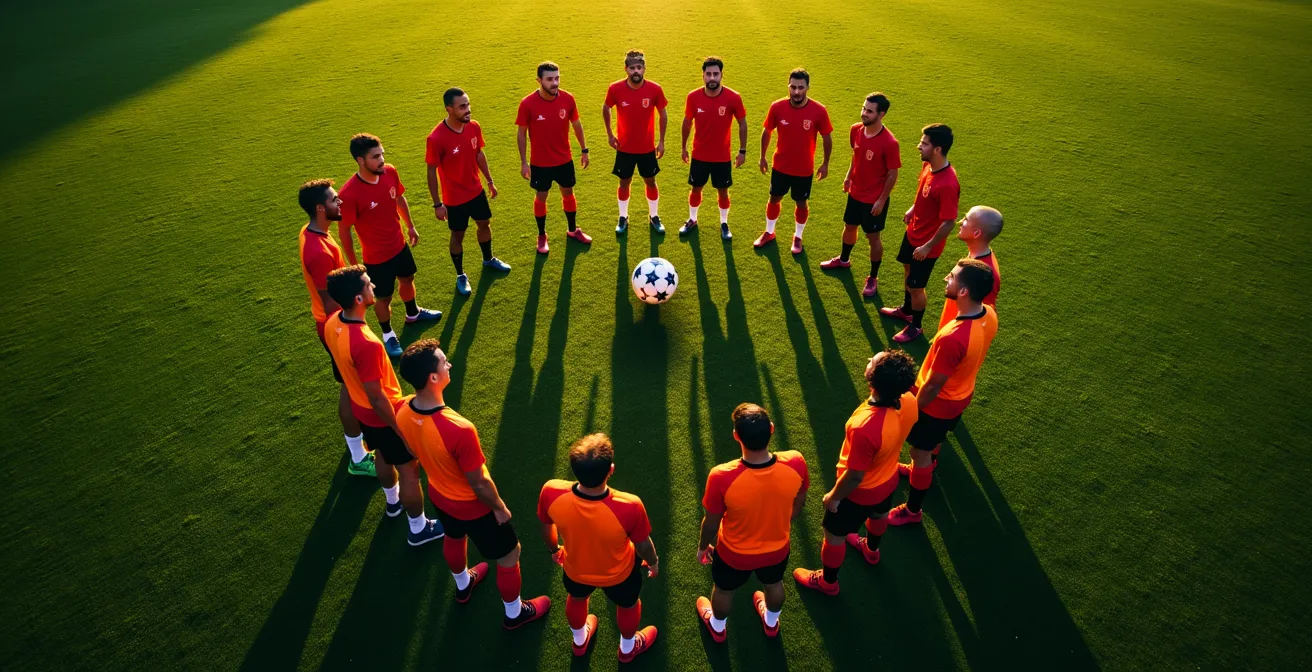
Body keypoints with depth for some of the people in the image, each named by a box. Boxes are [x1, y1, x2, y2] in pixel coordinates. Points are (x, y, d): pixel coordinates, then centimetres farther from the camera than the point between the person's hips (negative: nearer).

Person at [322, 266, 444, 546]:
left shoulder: (332, 324, -12)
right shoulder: (366, 344, -39)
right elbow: (377, 399, -29)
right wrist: (403, 433, -17)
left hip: (360, 409, 8)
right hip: (383, 415, -8)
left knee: (383, 457, 32)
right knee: (408, 471, 13)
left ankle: (393, 501, 58)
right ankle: (419, 528, 32)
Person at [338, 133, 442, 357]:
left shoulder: (390, 172, -14)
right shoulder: (349, 194, -31)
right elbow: (344, 231, -19)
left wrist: (411, 226, 16)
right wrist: (353, 264, -11)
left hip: (400, 244, 6)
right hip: (376, 256, -6)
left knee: (407, 280, 29)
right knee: (384, 297, 14)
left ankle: (413, 313, 58)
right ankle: (388, 334, 40)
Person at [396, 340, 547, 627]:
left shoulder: (402, 411, -22)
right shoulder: (458, 429, -44)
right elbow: (479, 483, -28)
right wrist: (500, 507, -9)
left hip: (439, 494, 7)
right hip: (472, 504, -7)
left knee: (454, 537, 37)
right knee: (509, 555, 20)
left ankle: (463, 586, 66)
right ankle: (514, 613, 45)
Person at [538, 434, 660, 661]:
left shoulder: (551, 493, -36)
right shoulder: (629, 507, -43)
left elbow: (546, 526, -12)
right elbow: (643, 545, -21)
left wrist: (554, 549, 12)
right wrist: (653, 562, 4)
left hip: (575, 568, 2)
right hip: (619, 573, -2)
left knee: (577, 598, 37)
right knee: (628, 604, 33)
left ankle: (580, 640, 67)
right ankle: (628, 648, 63)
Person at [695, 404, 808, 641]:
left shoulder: (722, 477, -40)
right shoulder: (796, 463, -32)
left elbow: (711, 523, -20)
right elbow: (799, 503, -9)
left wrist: (703, 546, 2)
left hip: (735, 554, -2)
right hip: (778, 549, 2)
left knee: (724, 590, 32)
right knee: (774, 584, 36)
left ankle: (717, 627, 62)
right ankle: (771, 622, 66)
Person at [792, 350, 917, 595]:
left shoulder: (864, 427, -47)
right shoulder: (909, 401, -25)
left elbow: (855, 476, -30)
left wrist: (833, 496, -11)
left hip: (860, 491, -6)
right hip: (888, 480, 7)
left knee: (834, 535, 22)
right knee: (878, 515, 37)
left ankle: (827, 581, 48)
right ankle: (871, 550, 69)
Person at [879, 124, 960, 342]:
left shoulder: (948, 184, -35)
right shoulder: (927, 165, -9)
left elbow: (949, 222, -28)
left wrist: (927, 246, -23)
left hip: (926, 244, -9)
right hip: (913, 232, 9)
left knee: (915, 286, 8)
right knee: (908, 270, 27)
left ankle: (916, 326, 32)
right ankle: (906, 310, 51)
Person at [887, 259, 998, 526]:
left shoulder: (952, 338, -42)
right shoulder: (989, 314, -17)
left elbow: (933, 385, -28)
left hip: (937, 402, -7)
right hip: (961, 394, 7)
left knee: (920, 452, 14)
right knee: (936, 439, 33)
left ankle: (912, 510, 35)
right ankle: (923, 470, 62)